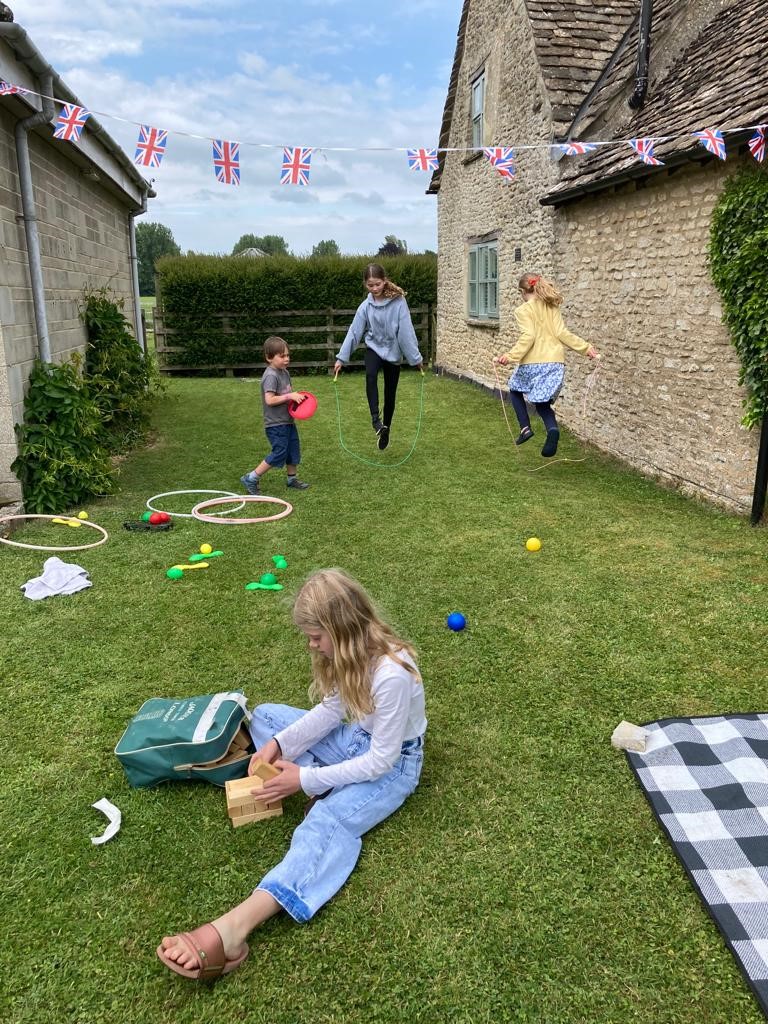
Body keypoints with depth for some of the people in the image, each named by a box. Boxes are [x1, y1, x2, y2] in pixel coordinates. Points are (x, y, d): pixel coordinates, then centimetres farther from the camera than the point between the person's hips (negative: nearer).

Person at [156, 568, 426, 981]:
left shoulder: (391, 674, -34)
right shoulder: (352, 652, -9)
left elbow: (381, 760, -28)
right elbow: (330, 710, 2)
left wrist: (306, 779, -23)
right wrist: (278, 744, -11)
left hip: (394, 762, -9)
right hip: (357, 738, 9)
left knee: (329, 822, -35)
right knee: (265, 715, 4)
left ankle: (234, 928, -50)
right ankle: (324, 793, -12)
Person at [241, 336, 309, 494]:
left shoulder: (285, 372, 10)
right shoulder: (271, 376, -19)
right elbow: (269, 399, -26)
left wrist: (296, 396, 3)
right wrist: (289, 396, -24)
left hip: (287, 420, 9)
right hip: (275, 424, -9)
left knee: (293, 450, 15)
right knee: (279, 452, -8)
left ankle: (292, 478, 31)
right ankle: (250, 479, 1)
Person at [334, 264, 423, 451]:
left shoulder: (399, 302, -15)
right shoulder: (366, 305, -8)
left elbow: (406, 331, -14)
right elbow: (354, 331, -7)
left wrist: (415, 357, -10)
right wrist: (341, 357, -9)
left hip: (393, 352, 0)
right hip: (374, 348, 1)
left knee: (390, 394, 6)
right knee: (370, 375, -32)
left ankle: (385, 429, 25)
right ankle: (376, 420, -35)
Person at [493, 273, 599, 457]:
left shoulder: (523, 310, -2)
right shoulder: (552, 307, 14)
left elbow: (528, 337, -16)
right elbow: (562, 334, 3)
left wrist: (511, 356, -20)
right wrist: (586, 348, 7)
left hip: (533, 362, -4)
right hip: (556, 362, 4)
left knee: (515, 390, 25)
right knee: (542, 403, 13)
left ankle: (525, 428, 8)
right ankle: (553, 428, -21)